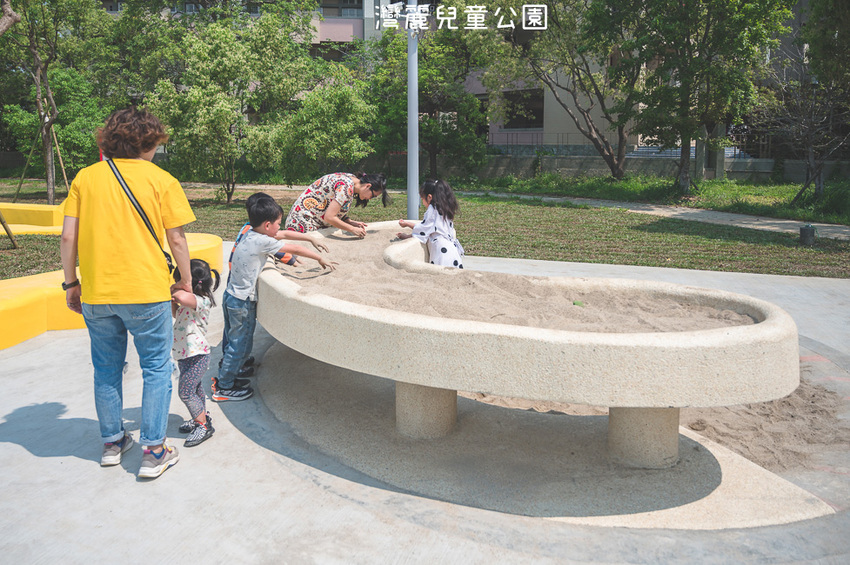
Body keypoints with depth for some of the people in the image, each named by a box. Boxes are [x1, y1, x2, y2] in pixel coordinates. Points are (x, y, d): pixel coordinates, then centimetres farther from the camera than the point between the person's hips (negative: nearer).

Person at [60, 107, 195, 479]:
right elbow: (176, 240, -3)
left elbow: (68, 238, 2)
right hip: (147, 291, -3)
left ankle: (112, 442, 30)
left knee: (107, 369, 18)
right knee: (156, 368, 8)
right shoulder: (161, 180, -3)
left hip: (95, 293, 4)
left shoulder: (85, 177, 5)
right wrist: (186, 282, 8)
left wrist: (71, 283, 11)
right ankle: (153, 451, 10)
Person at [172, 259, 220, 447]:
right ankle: (201, 416, 38)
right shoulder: (188, 302, 7)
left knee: (185, 391, -8)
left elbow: (182, 297, -45)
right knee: (195, 389, 21)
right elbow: (176, 314, 23)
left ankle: (204, 426, 3)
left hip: (197, 356, -10)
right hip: (185, 355, 10)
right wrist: (173, 301, 3)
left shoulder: (202, 301, -24)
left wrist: (173, 291, -24)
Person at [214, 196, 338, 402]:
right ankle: (225, 387, 15)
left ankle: (223, 377, 34)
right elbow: (294, 249, -13)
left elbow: (284, 235, 16)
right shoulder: (262, 242, -21)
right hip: (243, 302, -9)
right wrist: (320, 258, -3)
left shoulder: (250, 234, 5)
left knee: (231, 341, 21)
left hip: (231, 295, 9)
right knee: (240, 345, 4)